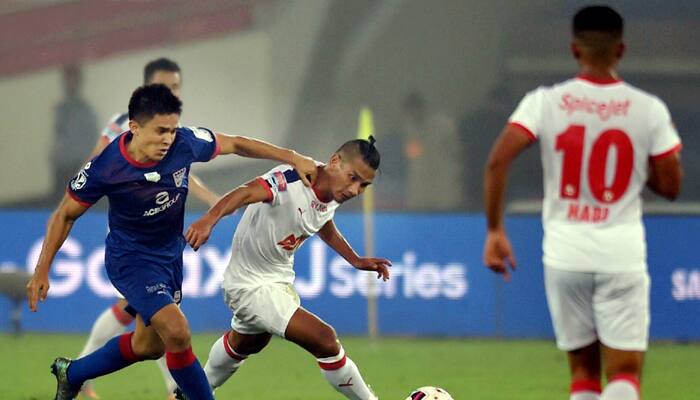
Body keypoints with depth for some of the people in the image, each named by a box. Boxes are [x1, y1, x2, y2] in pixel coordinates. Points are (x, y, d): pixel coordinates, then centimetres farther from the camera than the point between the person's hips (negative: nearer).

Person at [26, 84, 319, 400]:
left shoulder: (184, 143, -20)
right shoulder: (104, 169, -28)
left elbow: (236, 145, -1)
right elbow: (65, 215, -12)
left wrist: (293, 158, -2)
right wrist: (42, 271, -12)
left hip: (170, 254, 6)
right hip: (131, 260, -6)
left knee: (149, 345, 19)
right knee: (177, 332, -25)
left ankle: (72, 374, 41)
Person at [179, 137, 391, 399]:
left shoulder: (333, 194, -5)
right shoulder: (292, 179, -32)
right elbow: (247, 192, -50)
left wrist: (355, 260, 17)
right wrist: (209, 220, -66)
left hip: (279, 279, 10)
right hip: (251, 286, -10)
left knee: (245, 344, 34)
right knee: (324, 339, -21)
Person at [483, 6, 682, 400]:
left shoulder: (545, 102, -3)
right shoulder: (649, 109, -2)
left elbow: (497, 161, -12)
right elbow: (670, 186, 3)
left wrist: (495, 231, -3)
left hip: (565, 252, 1)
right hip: (623, 253, -1)